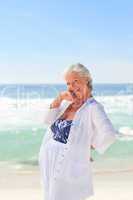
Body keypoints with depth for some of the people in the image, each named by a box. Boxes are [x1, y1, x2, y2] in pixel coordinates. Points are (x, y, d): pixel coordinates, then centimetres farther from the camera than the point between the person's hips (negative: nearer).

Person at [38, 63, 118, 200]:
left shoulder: (93, 107, -13)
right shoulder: (67, 102, 8)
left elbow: (109, 135, -24)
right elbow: (48, 120, 2)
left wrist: (89, 148, -10)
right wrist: (59, 98, -9)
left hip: (69, 168, -7)